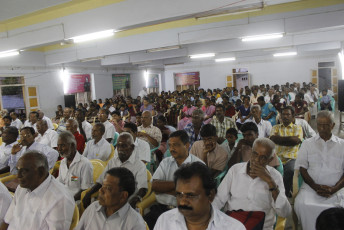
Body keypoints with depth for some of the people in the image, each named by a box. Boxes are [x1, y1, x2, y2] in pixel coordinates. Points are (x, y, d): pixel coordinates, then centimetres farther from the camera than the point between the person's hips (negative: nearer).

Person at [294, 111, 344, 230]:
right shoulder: (307, 143, 15)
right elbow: (302, 168, 6)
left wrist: (334, 189, -10)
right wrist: (316, 187, -8)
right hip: (311, 186, 0)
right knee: (301, 204, -29)